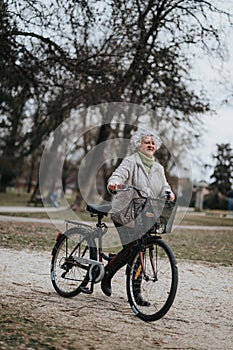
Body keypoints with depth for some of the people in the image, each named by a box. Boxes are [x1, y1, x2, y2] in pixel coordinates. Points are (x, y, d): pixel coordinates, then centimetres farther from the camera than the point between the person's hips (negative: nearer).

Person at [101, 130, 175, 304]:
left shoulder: (158, 168, 15)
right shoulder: (131, 162, -5)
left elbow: (163, 186, 5)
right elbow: (120, 173, -22)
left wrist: (168, 193, -19)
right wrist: (113, 183, -45)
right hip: (125, 213, -6)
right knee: (131, 248, -15)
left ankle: (136, 292, 8)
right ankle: (107, 273, 9)